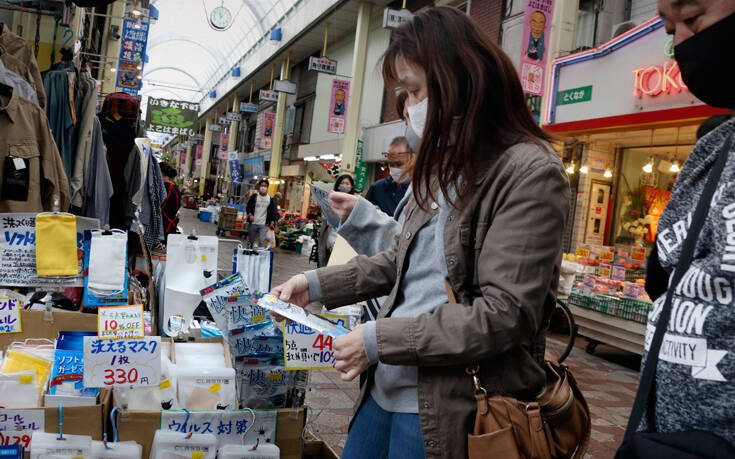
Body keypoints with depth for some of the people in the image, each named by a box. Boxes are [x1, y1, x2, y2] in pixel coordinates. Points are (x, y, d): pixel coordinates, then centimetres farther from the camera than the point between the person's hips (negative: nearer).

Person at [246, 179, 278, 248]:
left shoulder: (271, 199, 4)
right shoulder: (254, 196, 3)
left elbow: (274, 211, 9)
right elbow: (248, 207, 4)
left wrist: (272, 221, -2)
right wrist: (250, 214, -14)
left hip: (264, 225, -1)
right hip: (253, 223, 1)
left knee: (262, 241, -13)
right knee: (250, 241, 10)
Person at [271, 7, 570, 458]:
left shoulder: (531, 172, -15)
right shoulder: (444, 165, 13)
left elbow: (506, 314, -21)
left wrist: (380, 339, -19)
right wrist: (318, 284, 8)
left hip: (449, 403, -7)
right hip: (388, 386, 8)